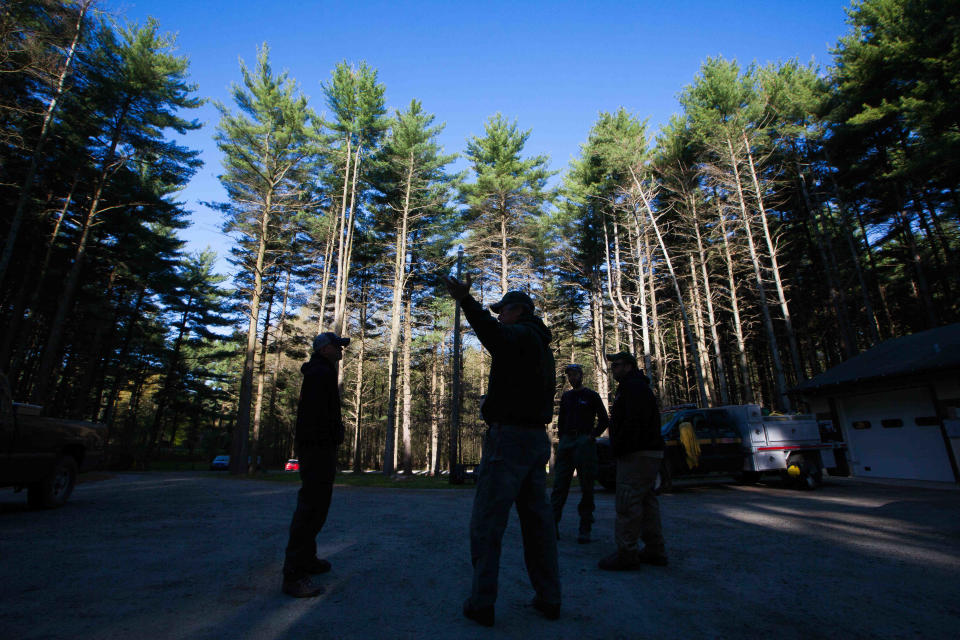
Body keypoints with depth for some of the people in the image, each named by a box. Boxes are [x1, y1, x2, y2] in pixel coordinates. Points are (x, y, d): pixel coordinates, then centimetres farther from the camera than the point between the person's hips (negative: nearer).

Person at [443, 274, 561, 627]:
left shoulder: (522, 334, -8)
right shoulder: (542, 345, 21)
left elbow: (495, 337, -33)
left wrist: (466, 301, -45)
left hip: (509, 436, -9)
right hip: (537, 439, 9)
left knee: (487, 519, -2)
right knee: (537, 518, 13)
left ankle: (482, 602, 3)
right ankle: (549, 598, 20)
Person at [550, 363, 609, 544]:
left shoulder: (591, 395, 3)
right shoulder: (565, 396, 17)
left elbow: (604, 420, 2)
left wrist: (592, 436, -8)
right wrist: (561, 436, 10)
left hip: (584, 442, -4)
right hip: (566, 442, 4)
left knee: (586, 487, 0)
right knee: (559, 483, -1)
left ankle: (585, 529, 6)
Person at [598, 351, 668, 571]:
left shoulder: (634, 387, -12)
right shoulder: (635, 387, 23)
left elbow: (634, 423, -22)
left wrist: (618, 448, -17)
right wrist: (618, 448, 17)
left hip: (638, 454, -11)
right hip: (650, 453, 11)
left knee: (627, 501, -10)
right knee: (646, 501, 14)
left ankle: (626, 553, -6)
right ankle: (655, 550, 22)